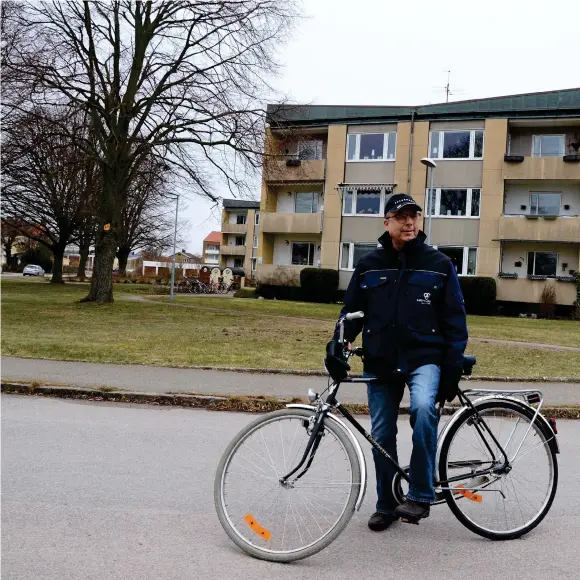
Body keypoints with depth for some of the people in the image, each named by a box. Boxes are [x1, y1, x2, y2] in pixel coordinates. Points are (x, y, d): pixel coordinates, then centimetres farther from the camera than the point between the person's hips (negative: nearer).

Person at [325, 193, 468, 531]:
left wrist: (453, 369, -5)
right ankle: (386, 506, 27)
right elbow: (352, 311, 10)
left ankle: (421, 495, -15)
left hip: (424, 358, -3)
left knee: (423, 408, -31)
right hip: (380, 363, 3)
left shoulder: (439, 265, 1)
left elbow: (454, 319, 2)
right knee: (382, 436, 8)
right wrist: (338, 344, -8)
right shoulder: (369, 266, 5)